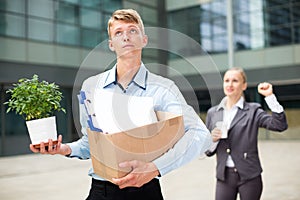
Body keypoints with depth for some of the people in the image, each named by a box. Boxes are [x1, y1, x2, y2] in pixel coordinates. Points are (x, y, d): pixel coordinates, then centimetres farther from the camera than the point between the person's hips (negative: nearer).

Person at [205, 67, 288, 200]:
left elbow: (280, 125, -15)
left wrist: (270, 96, -17)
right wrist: (212, 139, -10)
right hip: (224, 176, 2)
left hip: (249, 177, -2)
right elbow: (208, 151, 11)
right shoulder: (212, 113, 7)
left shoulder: (253, 111, 0)